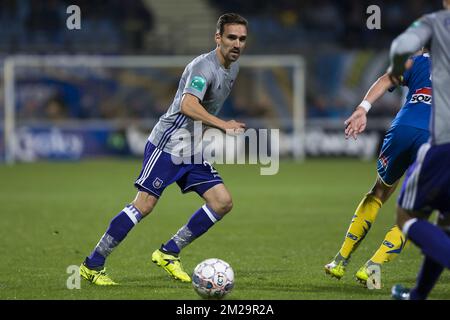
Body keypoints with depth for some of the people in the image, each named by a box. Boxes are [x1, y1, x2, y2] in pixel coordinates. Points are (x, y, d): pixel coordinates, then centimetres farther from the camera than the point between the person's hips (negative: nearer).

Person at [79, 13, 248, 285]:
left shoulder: (233, 68, 11)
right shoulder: (204, 66, -18)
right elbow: (188, 105, -35)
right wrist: (223, 125, -37)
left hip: (193, 150, 9)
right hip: (168, 143, -9)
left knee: (223, 202, -4)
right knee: (144, 205, -14)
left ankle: (169, 253, 5)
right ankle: (93, 265, -6)